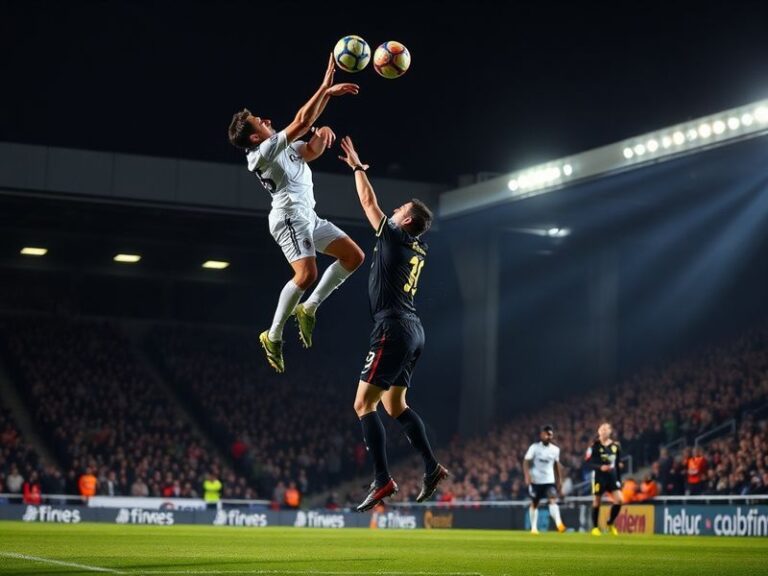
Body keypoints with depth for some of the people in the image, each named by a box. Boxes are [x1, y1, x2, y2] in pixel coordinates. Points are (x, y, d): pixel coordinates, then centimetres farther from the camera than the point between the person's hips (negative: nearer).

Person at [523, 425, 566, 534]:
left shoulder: (555, 449, 4)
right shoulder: (534, 447, -7)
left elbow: (557, 465, 14)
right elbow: (526, 462, -9)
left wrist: (559, 480, 12)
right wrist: (527, 476, -22)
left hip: (549, 480, 1)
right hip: (536, 480, -1)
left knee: (553, 500, -19)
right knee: (534, 504, 9)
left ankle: (559, 523, -33)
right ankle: (534, 527, 20)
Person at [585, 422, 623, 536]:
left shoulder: (616, 446, 5)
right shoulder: (595, 445, -8)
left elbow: (618, 464, 12)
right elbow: (588, 462, -10)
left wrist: (619, 480, 12)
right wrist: (600, 467, -25)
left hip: (612, 476, 4)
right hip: (599, 476, -3)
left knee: (619, 500, -8)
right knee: (596, 502, 3)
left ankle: (610, 524, 13)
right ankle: (595, 527, 18)